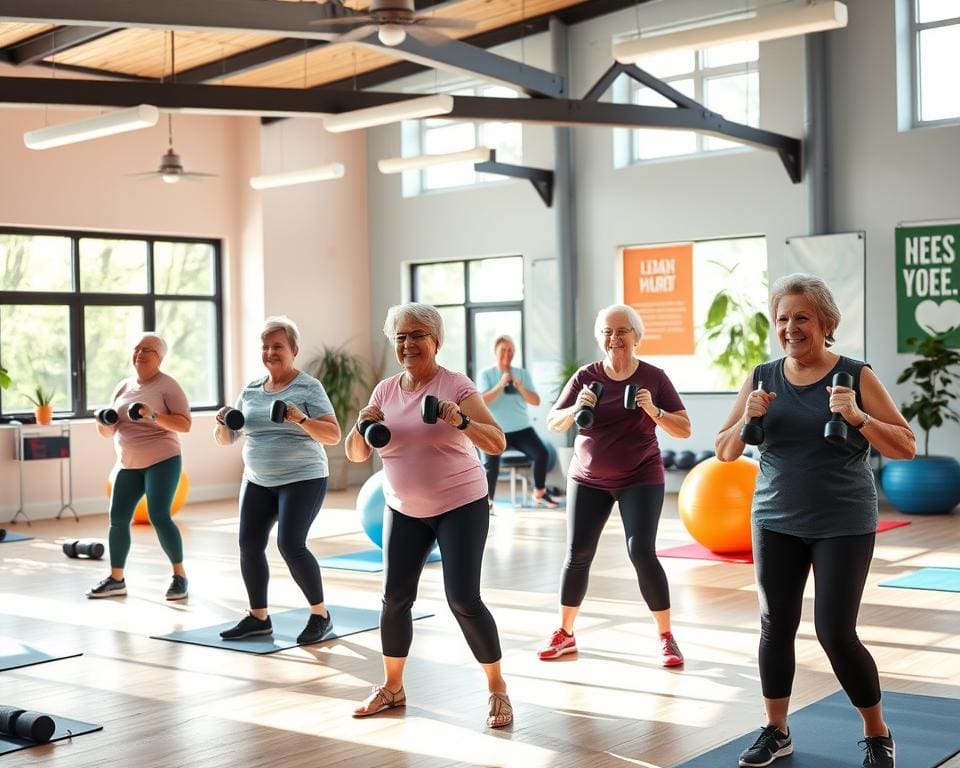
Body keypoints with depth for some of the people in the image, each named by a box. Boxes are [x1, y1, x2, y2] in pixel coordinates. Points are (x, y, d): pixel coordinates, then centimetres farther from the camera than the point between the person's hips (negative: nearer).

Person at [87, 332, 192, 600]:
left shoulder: (167, 385, -7)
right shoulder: (123, 387, 12)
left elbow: (185, 424, -15)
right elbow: (109, 431, 15)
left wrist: (154, 415, -27)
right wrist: (102, 423, -8)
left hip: (161, 461, -6)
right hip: (128, 464, 6)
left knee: (159, 517, -14)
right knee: (118, 518, 4)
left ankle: (180, 575, -1)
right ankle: (116, 579, 15)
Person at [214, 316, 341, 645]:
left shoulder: (309, 387, -7)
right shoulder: (250, 390, 9)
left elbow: (333, 435, -13)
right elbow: (226, 439, 12)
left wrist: (301, 420, -28)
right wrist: (223, 424, -10)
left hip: (302, 479, -6)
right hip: (257, 481, 6)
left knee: (291, 544, -16)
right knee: (249, 544, -1)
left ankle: (321, 615, 1)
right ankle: (258, 617, 15)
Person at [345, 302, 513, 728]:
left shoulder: (456, 386, -12)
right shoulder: (384, 391, 2)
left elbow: (497, 443, -19)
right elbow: (357, 454, 4)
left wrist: (459, 420, -35)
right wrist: (362, 425, -18)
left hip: (460, 505, -5)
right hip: (404, 509, 5)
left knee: (463, 599, -10)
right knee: (395, 597, 6)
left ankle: (497, 689, 5)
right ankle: (391, 686, 24)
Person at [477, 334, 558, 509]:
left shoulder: (523, 374, 7)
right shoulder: (486, 375, 0)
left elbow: (536, 401, 1)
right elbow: (482, 401, -14)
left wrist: (520, 387, -14)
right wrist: (500, 385, -21)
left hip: (521, 428, 2)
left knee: (541, 453, -19)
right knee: (491, 467, -13)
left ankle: (539, 494, -2)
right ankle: (487, 502, 8)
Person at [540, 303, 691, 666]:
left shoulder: (653, 377, -7)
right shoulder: (586, 377, -3)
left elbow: (685, 429, -5)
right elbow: (553, 423, 1)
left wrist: (654, 412, -23)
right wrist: (575, 408, -19)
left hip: (640, 478, -2)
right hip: (588, 479, 2)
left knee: (642, 552, -14)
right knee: (577, 554, 3)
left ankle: (666, 637, -1)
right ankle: (564, 634, 18)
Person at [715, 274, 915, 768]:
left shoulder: (856, 376, -7)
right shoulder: (762, 378, 2)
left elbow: (906, 447, -7)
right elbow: (724, 452, 6)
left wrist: (858, 418, -24)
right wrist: (748, 418, -14)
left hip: (843, 524, -3)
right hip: (776, 521, 3)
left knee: (836, 633, -5)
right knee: (776, 626, 8)